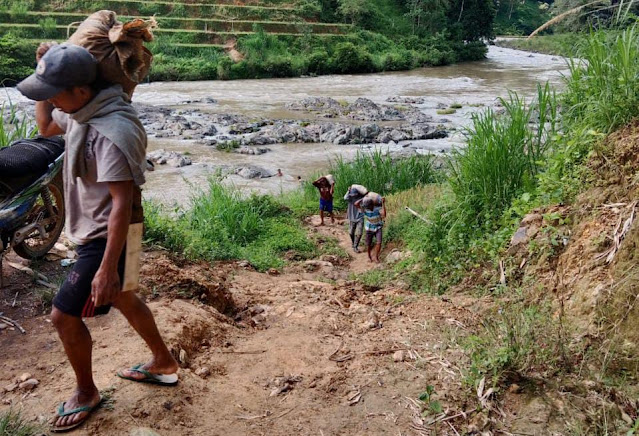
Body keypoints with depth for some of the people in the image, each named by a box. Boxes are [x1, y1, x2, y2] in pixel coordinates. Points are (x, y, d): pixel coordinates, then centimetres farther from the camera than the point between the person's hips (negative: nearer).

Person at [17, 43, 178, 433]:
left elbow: (122, 204, -31)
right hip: (93, 231, 10)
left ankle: (86, 393, 25)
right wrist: (44, 77, 6)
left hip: (107, 238, -10)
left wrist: (107, 267, -30)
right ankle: (164, 362, 42)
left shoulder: (111, 133, -30)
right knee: (119, 297, 23)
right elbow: (46, 127, 21)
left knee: (64, 315, 0)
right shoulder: (79, 111, 0)